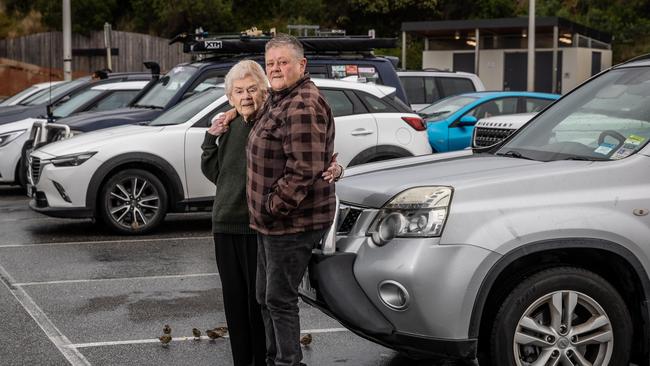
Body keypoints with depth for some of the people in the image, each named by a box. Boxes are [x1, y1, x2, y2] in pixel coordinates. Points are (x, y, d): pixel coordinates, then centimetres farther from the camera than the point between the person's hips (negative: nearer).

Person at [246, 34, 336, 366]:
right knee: (266, 298, 18)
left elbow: (304, 170, -25)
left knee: (280, 300, -2)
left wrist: (272, 208, -20)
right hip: (271, 223, 10)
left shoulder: (303, 106, -19)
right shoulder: (277, 100, 13)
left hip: (292, 223, -10)